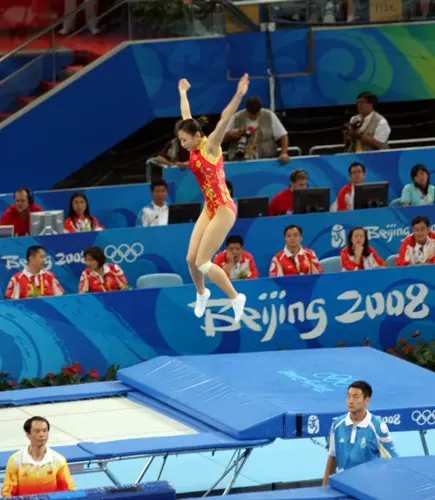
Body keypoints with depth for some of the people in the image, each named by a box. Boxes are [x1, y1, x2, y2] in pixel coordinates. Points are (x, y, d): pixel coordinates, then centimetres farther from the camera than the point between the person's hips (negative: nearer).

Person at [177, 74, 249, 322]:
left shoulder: (210, 146, -13)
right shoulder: (195, 149, 6)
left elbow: (224, 120, -27)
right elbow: (187, 117, 21)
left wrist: (239, 95, -38)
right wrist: (183, 93, 34)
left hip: (223, 209, -8)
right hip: (209, 209, 8)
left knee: (202, 262, -9)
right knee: (191, 259, 8)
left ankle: (236, 298, 4)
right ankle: (201, 293, 35)